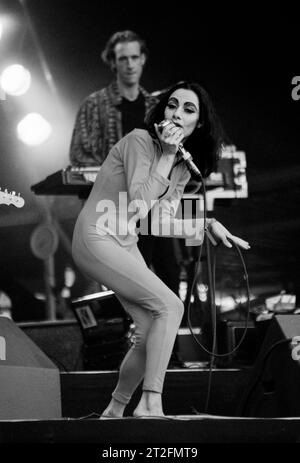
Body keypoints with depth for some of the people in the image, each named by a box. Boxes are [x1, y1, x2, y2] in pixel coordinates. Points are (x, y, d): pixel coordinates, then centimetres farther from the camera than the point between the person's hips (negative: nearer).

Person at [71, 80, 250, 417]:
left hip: (127, 245, 8)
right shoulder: (140, 140, -14)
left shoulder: (183, 167, 9)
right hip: (96, 238, -8)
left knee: (151, 333, 2)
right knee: (169, 306, -19)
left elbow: (160, 222, 11)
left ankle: (114, 411, 19)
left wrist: (209, 225, 5)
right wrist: (166, 157, -21)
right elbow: (139, 202, -23)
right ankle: (151, 403, -19)